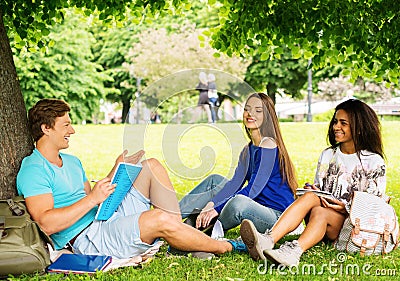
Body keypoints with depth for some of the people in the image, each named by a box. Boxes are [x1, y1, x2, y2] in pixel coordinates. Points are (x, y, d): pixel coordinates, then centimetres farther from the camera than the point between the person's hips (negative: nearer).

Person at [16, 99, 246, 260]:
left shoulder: (72, 162, 21)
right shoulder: (34, 171, -11)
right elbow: (47, 223, -23)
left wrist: (117, 171, 11)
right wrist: (92, 199, -24)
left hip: (108, 218, 10)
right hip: (87, 240, -10)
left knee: (152, 166, 4)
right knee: (161, 219, -30)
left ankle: (180, 231, -7)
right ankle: (226, 247, -7)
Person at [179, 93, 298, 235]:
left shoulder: (268, 145, -12)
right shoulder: (248, 150, 15)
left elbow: (254, 189, -19)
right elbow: (235, 184, 4)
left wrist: (218, 208, -21)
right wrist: (211, 205, -13)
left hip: (277, 216, -9)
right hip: (258, 208, 9)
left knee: (239, 203, -37)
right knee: (215, 180, 9)